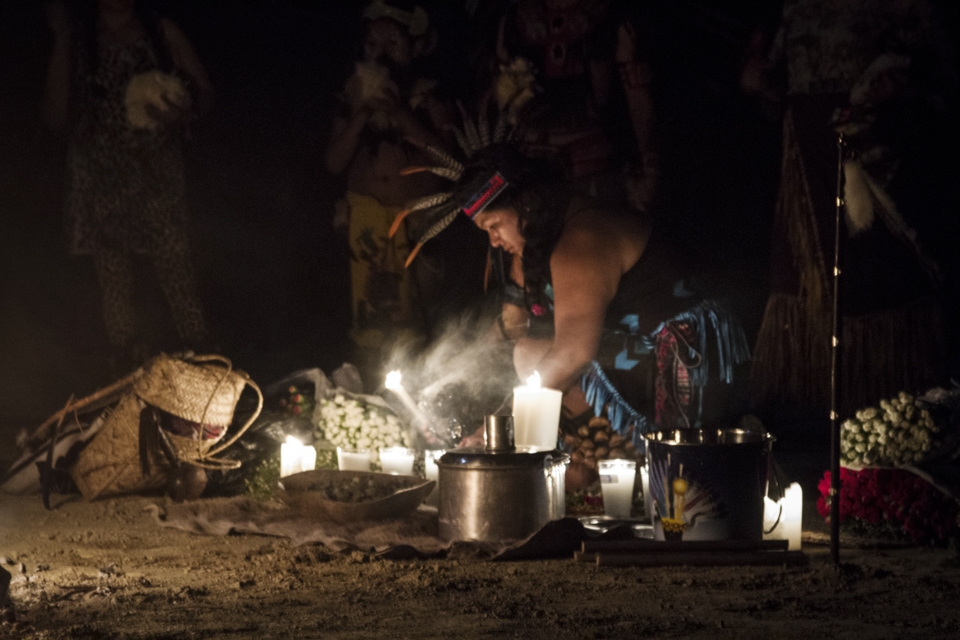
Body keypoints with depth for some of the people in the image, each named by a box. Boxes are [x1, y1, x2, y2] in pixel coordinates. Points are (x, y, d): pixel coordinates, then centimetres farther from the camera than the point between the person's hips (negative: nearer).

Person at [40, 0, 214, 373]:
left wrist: (183, 110, -19)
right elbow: (55, 118, -9)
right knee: (115, 285, 9)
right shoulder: (77, 41, 0)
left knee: (177, 274, -2)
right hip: (101, 185, 1)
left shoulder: (164, 35, 0)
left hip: (158, 181, -1)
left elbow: (205, 94, 5)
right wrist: (61, 42, -14)